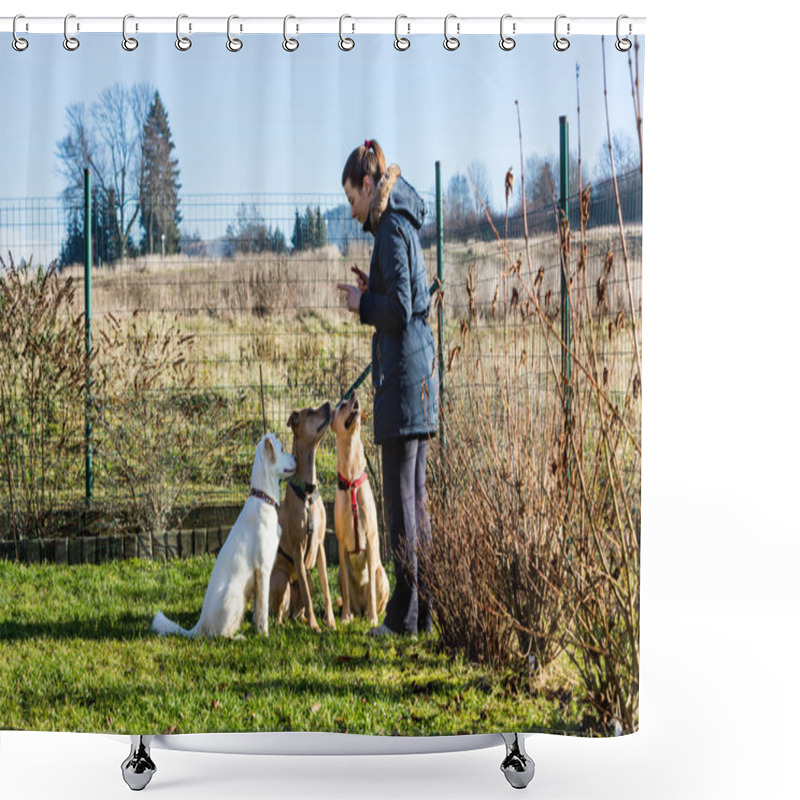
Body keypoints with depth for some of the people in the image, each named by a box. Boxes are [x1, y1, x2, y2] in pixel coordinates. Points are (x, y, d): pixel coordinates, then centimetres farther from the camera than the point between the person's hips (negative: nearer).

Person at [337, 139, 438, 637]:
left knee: (401, 494, -5)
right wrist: (371, 292, 13)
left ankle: (405, 614, -1)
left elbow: (399, 310, -18)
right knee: (414, 490, 12)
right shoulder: (404, 226, 18)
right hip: (420, 370, 10)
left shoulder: (391, 230, -12)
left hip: (403, 372, -10)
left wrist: (362, 304, -3)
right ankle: (422, 610, 16)